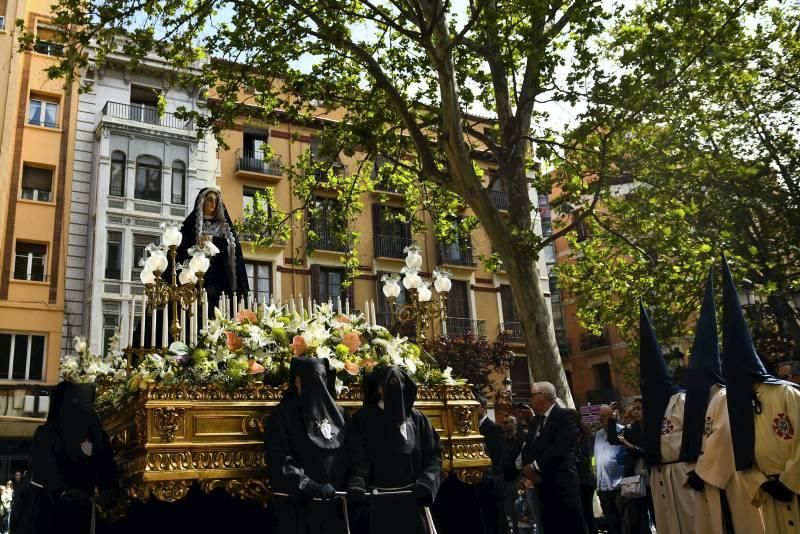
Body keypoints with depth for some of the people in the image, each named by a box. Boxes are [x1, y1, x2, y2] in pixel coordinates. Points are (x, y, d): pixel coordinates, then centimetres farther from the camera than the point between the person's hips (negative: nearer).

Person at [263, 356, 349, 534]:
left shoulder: (338, 414, 11)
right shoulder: (282, 415, -3)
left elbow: (347, 458, 11)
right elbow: (280, 461, -12)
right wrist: (310, 486, -22)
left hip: (333, 505, 4)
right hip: (297, 505, -4)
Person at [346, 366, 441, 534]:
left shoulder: (417, 418, 9)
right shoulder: (362, 419, 2)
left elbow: (433, 454, 5)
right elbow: (358, 457, -8)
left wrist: (427, 480, -13)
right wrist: (357, 481, -27)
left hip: (412, 501, 3)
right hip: (378, 504, -2)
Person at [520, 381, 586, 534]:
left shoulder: (565, 416, -6)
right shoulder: (534, 423, 19)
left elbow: (561, 446, -18)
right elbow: (527, 451, 12)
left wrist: (535, 466, -13)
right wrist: (528, 469, -8)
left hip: (562, 485, -7)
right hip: (542, 487, 7)